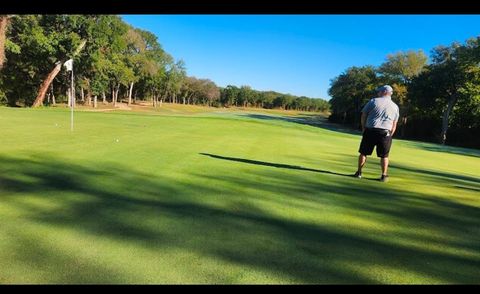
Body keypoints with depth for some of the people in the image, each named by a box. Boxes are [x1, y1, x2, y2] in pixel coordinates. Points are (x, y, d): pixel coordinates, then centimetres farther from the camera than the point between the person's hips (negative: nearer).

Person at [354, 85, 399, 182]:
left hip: (370, 131, -2)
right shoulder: (395, 106, 10)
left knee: (363, 152, 8)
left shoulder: (373, 101, 0)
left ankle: (359, 172, 13)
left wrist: (363, 128, 12)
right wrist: (390, 135, 18)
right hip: (386, 132, 2)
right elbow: (394, 124, 12)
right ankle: (384, 175, 11)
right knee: (384, 155, 10)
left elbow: (363, 116, 2)